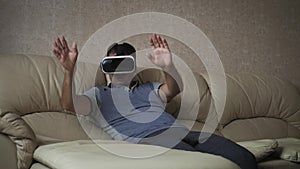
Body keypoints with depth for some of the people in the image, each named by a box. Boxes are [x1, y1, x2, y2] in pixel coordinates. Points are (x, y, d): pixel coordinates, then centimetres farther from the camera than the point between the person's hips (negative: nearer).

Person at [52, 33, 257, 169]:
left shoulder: (149, 88, 35)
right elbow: (70, 104, 5)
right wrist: (69, 70, -13)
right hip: (147, 139, -5)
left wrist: (168, 66, -6)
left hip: (182, 131, 6)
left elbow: (175, 89, 15)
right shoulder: (99, 94, 24)